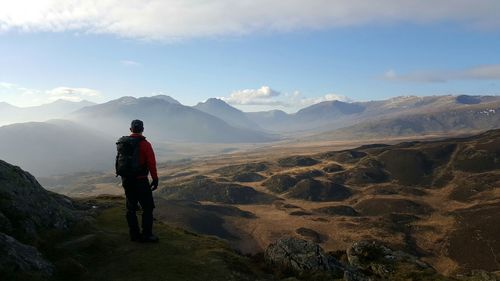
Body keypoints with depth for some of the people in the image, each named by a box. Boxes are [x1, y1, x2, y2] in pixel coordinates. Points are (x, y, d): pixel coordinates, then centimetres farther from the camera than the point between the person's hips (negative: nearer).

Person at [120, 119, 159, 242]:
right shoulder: (145, 144, -13)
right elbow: (151, 163, -16)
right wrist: (155, 179, -7)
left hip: (126, 180, 6)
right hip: (140, 180, -6)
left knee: (131, 208, 13)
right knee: (147, 207, 4)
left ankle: (134, 235, 19)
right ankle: (146, 235, 5)